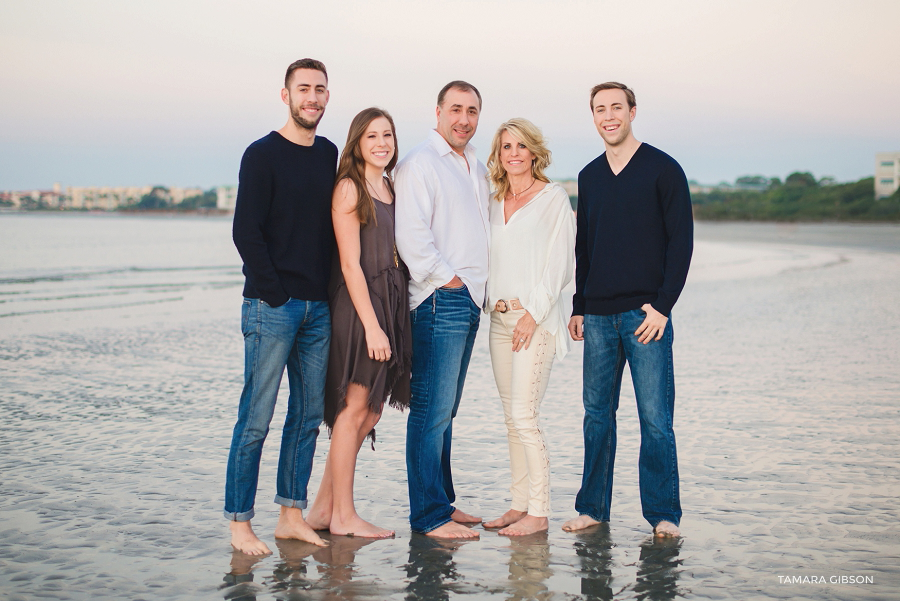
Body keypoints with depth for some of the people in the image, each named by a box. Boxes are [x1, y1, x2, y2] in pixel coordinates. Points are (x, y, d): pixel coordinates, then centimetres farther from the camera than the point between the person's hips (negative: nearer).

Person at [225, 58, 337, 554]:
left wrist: (331, 293, 9)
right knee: (256, 419, -4)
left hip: (318, 308, 6)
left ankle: (292, 515, 17)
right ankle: (239, 522, 4)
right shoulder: (263, 155, -4)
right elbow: (246, 231, -9)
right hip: (270, 307, -6)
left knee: (308, 415, 8)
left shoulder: (330, 155, 14)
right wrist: (276, 294, -12)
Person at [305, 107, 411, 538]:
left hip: (390, 303, 8)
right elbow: (350, 263, -13)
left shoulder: (389, 188, 17)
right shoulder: (349, 188, -7)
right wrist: (371, 324, -18)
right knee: (355, 409, -3)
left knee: (370, 412, 9)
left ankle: (324, 508, 18)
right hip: (359, 304, -8)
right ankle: (343, 516, 7)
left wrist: (390, 319, 9)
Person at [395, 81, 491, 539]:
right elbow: (411, 234, -16)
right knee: (431, 409, -7)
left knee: (445, 410, 13)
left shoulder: (477, 169, 20)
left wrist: (479, 287, 17)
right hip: (439, 298, -8)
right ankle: (428, 515, -2)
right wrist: (447, 279, -11)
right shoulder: (419, 163, -6)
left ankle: (442, 503, 20)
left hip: (470, 300, 8)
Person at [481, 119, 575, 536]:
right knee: (512, 416, 7)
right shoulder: (496, 203, 16)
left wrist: (532, 313, -13)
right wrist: (493, 303, 7)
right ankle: (519, 504, 14)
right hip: (500, 317, 6)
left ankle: (538, 512, -5)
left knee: (523, 414, -11)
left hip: (537, 317, -6)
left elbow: (559, 262, -8)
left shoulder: (553, 198, -2)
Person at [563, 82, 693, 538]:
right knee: (597, 414, 8)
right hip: (598, 316, 5)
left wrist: (663, 305, -11)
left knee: (655, 418, -3)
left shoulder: (663, 170, 0)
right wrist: (578, 307, 12)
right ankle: (592, 507, 17)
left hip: (646, 313, -4)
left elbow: (681, 241, -3)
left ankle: (663, 514, 7)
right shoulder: (589, 177, 15)